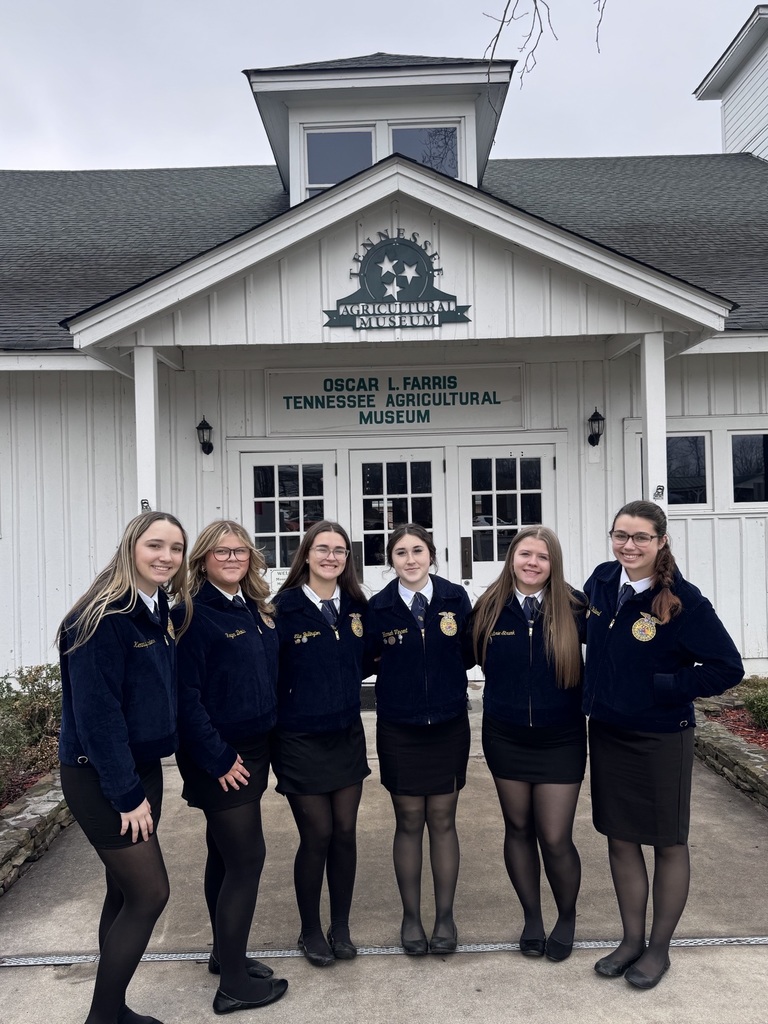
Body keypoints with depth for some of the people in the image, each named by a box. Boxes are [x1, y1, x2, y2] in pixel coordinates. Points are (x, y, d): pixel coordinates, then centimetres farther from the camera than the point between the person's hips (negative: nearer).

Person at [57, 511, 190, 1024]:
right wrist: (127, 794, -19)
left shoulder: (158, 612, 5)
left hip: (142, 767, 8)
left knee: (126, 891, 16)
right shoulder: (103, 616, -21)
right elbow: (96, 711, -22)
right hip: (100, 777, -8)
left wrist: (143, 783, 7)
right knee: (150, 892, -2)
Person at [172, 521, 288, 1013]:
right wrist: (217, 758, -18)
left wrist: (266, 745, 10)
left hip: (253, 751, 7)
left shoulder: (256, 611, 7)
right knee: (247, 857, -3)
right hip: (220, 758, -7)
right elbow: (186, 694, -19)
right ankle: (234, 983, 12)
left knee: (226, 856, 19)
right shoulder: (194, 614, -16)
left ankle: (225, 954, 34)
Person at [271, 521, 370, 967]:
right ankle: (311, 931, 29)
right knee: (317, 835, 5)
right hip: (301, 740, -4)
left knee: (345, 832, 10)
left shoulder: (356, 605, 2)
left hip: (347, 734, 4)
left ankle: (341, 927, 31)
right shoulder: (284, 607, -13)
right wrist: (276, 723, -10)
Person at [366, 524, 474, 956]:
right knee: (409, 822, 10)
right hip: (399, 729, 0)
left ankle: (445, 915, 29)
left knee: (443, 821, 12)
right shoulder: (378, 607, -6)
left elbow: (471, 654, 1)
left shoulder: (455, 598, -4)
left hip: (449, 725, 1)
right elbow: (366, 661, 1)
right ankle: (411, 916, 28)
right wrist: (383, 660, -13)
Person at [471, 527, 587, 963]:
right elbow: (476, 658, 2)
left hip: (561, 738, -2)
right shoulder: (490, 608, -5)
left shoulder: (575, 607, -10)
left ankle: (567, 917, 33)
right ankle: (532, 917, 38)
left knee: (555, 839, 2)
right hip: (506, 736, 2)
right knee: (518, 828, 15)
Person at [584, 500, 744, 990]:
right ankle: (632, 940, 35)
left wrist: (661, 688, -17)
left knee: (667, 843, 14)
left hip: (662, 739, -5)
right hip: (607, 733, 5)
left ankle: (659, 948, 33)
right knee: (621, 839, 16)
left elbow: (727, 668, -16)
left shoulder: (684, 601, -20)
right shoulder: (602, 580, -4)